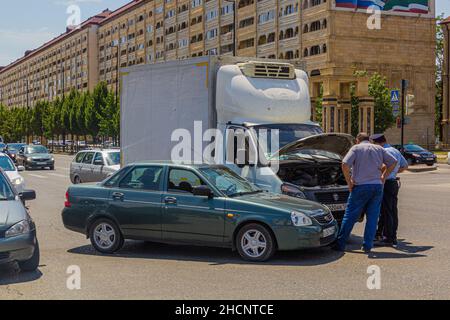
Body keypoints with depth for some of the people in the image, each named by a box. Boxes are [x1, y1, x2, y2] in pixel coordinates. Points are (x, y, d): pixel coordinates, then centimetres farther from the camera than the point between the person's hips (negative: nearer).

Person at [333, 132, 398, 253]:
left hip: (361, 186, -3)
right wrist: (383, 176, 14)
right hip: (377, 186, 3)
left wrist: (349, 182, -6)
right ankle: (367, 246, 7)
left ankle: (340, 244, 7)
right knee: (373, 217, 8)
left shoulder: (356, 148, 0)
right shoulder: (379, 149, 14)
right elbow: (393, 162, 13)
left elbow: (345, 165, -14)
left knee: (350, 216, 3)